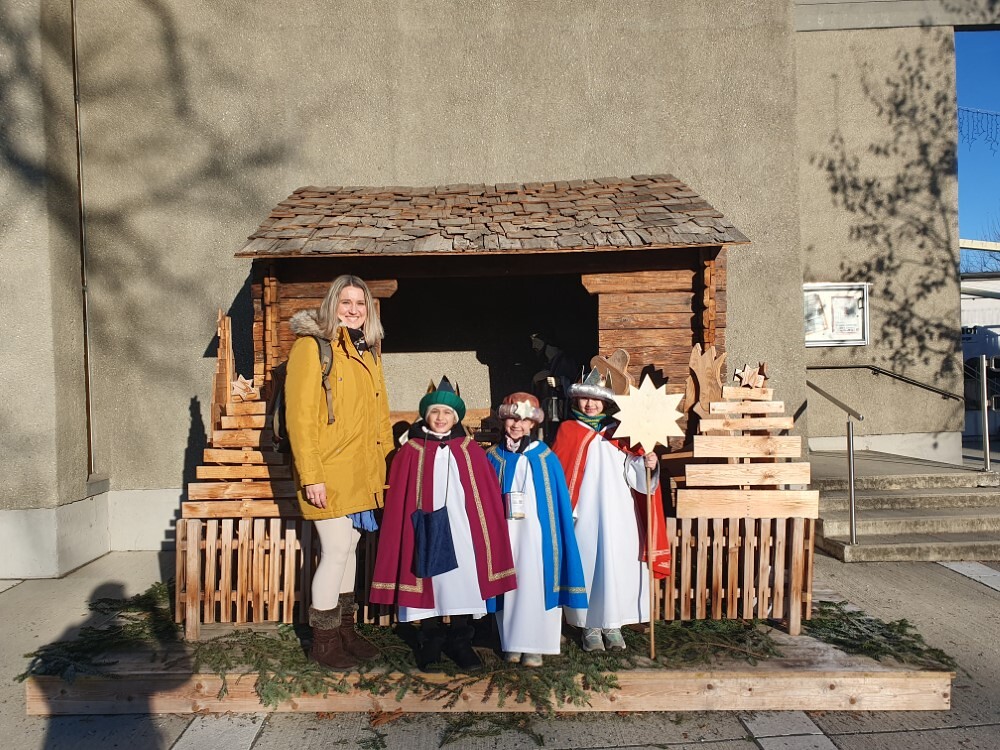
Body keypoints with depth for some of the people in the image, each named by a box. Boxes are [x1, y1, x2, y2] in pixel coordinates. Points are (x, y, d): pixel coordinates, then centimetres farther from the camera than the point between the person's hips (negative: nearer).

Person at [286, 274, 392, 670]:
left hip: (362, 471, 7)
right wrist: (310, 475, -19)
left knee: (350, 547, 15)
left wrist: (387, 459, 13)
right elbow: (299, 415, -15)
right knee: (336, 550, -4)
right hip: (328, 472, -7)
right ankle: (323, 640, 13)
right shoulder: (311, 346, -9)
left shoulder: (367, 351, 14)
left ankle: (345, 628, 29)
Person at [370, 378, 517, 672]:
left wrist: (487, 531, 2)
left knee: (464, 584, 3)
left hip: (462, 532, 1)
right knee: (431, 584, 4)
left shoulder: (469, 450, 5)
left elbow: (488, 495, 6)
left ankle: (461, 643, 21)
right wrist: (412, 530, -3)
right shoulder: (410, 452, 1)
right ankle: (430, 644, 24)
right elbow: (398, 501, 1)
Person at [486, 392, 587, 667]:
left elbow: (560, 501, 2)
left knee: (535, 584, 1)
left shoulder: (545, 457, 0)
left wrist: (560, 531, -2)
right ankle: (512, 642, 19)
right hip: (504, 533, 1)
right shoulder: (493, 457, 4)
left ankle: (534, 644, 13)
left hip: (536, 533, -1)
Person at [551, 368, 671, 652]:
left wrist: (647, 465, -19)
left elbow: (632, 472, 2)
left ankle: (612, 624, 19)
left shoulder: (618, 431, 8)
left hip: (617, 514, 2)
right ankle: (590, 626, 17)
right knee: (587, 564, 2)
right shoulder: (567, 431, 4)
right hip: (583, 515, -1)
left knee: (618, 564, 3)